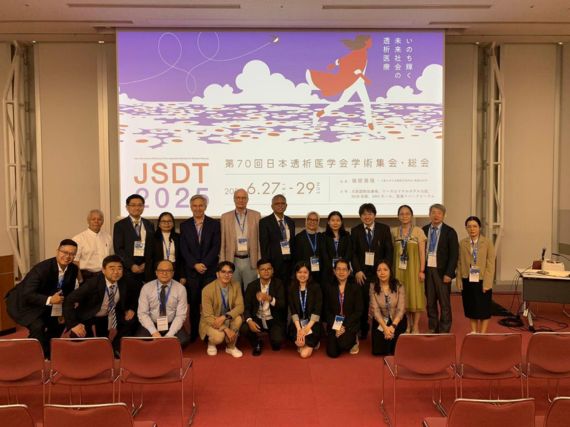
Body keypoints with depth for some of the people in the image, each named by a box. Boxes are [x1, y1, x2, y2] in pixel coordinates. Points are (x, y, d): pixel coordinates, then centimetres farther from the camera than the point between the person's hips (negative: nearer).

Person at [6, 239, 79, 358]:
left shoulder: (73, 269, -11)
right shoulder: (42, 268, -31)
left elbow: (68, 292, 3)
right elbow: (27, 295, -32)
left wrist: (63, 312, -4)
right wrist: (49, 300, -41)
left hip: (44, 303, 7)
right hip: (24, 302, -7)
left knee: (59, 323, 8)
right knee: (38, 326, -26)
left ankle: (47, 353, 28)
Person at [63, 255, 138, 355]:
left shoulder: (125, 282, -13)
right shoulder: (93, 283, -25)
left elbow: (131, 299, 10)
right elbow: (69, 301, -25)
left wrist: (130, 309, -8)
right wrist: (73, 324, -32)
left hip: (111, 318, 4)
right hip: (88, 318, -4)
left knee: (132, 320, -14)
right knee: (78, 335, -30)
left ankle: (115, 349, 5)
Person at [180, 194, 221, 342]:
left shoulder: (214, 224, 4)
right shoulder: (184, 225, 8)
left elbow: (216, 247, -3)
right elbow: (184, 249, 2)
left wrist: (204, 264, -11)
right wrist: (195, 265, -9)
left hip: (210, 270, -1)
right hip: (191, 271, 1)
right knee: (193, 304, 5)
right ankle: (193, 334, 14)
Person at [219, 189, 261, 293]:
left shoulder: (256, 215, 4)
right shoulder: (225, 217, 5)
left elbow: (259, 240, 4)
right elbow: (222, 243, 6)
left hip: (251, 261, 0)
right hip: (233, 261, 0)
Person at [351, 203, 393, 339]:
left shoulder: (384, 229, 4)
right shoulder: (355, 231, 6)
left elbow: (389, 251, 2)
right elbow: (353, 253, 4)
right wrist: (357, 270, -6)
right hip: (362, 272, 0)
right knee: (363, 302, 0)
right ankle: (363, 329, 15)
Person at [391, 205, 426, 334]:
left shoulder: (418, 231, -2)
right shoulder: (394, 231, 5)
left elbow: (422, 252, -4)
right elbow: (392, 251, 7)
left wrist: (422, 270, -10)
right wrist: (392, 269, 1)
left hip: (413, 267, -2)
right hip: (399, 268, 2)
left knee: (415, 294, 1)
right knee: (403, 296, 5)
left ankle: (415, 326, 11)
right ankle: (408, 324, 18)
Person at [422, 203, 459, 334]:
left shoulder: (449, 232, -2)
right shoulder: (424, 230, 7)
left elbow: (454, 255, -5)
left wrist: (448, 273, -11)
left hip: (442, 272, -3)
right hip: (427, 270, 3)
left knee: (444, 303, 4)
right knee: (430, 302, 11)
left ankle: (444, 331, 15)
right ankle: (433, 329, 23)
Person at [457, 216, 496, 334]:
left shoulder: (487, 242, -3)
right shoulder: (462, 243, 4)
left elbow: (491, 264, -5)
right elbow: (459, 263, 5)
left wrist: (487, 283, -11)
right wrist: (459, 280, -1)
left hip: (482, 281, -2)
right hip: (468, 281, 2)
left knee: (483, 308, 6)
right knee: (470, 307, 11)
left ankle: (482, 333, 19)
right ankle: (474, 331, 25)